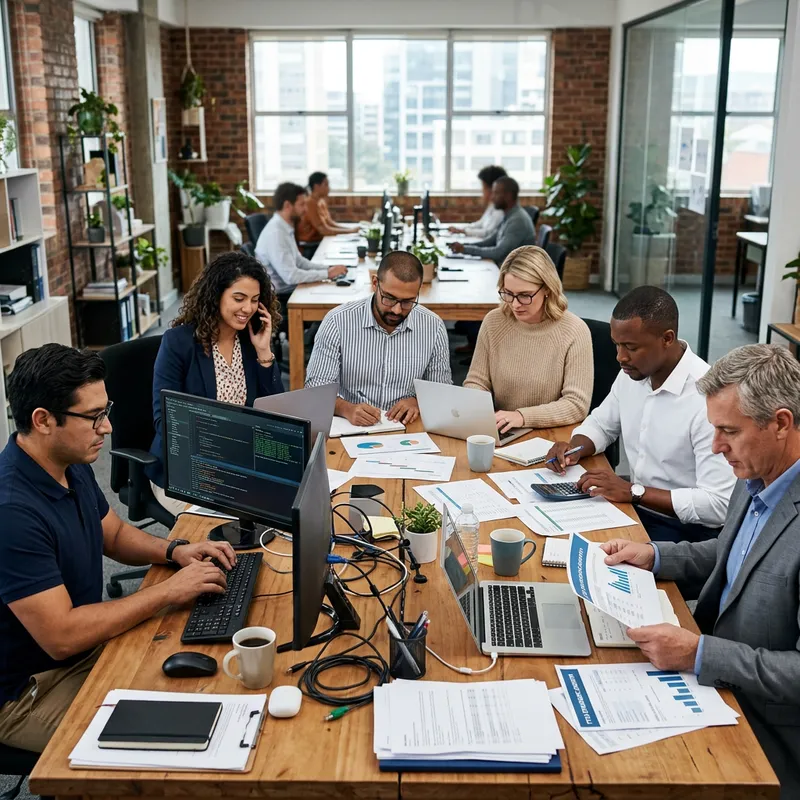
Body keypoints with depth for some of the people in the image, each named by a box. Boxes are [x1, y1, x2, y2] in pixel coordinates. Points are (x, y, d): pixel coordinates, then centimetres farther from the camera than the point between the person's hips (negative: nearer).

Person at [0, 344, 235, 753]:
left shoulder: (73, 465, -1)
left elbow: (114, 533, 17)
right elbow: (61, 637, -30)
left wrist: (174, 551, -3)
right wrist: (167, 592, -24)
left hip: (88, 645, 9)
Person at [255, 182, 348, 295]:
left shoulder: (285, 229, 8)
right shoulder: (275, 233, -22)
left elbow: (298, 261, 17)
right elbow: (290, 276, -27)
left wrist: (328, 268, 3)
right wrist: (327, 274, -20)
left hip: (289, 290, 9)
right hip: (280, 297, -9)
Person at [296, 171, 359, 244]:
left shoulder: (321, 201, 9)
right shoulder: (310, 203, -19)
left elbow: (330, 223, 13)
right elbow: (324, 230, -22)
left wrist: (352, 228, -2)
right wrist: (351, 231, -17)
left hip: (319, 240, 9)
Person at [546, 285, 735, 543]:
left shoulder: (708, 398, -24)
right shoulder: (632, 374, 0)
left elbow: (720, 505, -24)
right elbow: (601, 424, 19)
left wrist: (634, 491, -24)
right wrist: (575, 447, -2)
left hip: (686, 530, -7)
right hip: (635, 508, 7)